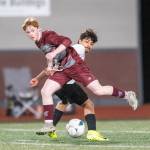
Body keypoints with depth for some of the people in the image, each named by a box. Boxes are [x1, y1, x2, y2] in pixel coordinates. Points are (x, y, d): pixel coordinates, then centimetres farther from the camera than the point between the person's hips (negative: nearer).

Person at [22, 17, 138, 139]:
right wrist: (50, 65, 12)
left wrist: (54, 53, -36)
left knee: (98, 90, -9)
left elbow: (67, 41, -30)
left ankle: (127, 95, 10)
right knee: (45, 91, -6)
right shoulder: (38, 42, 9)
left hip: (74, 64, -8)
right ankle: (49, 125, -1)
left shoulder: (48, 36, -17)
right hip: (61, 70, 8)